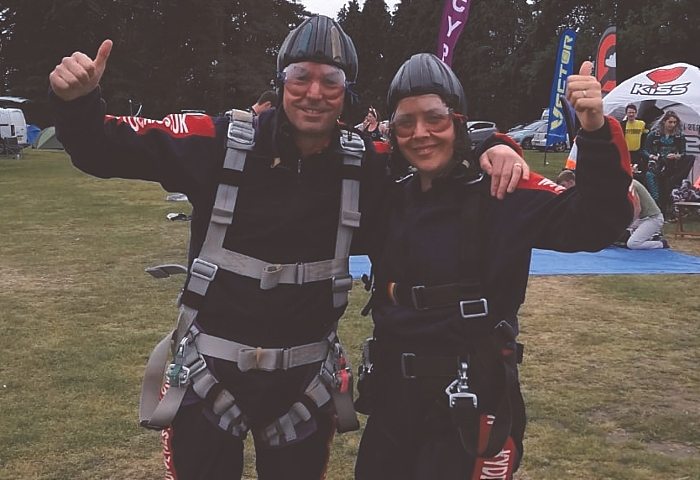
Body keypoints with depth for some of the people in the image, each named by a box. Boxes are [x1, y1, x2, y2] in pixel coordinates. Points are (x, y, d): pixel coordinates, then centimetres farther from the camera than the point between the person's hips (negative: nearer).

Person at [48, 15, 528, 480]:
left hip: (305, 378, 3)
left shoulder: (365, 165, -4)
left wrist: (493, 152, -12)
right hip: (209, 371, -2)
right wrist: (77, 102, -27)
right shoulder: (220, 142, -12)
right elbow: (106, 149, -8)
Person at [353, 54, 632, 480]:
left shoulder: (502, 193, -13)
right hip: (393, 396, 6)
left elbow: (598, 222, -23)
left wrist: (596, 133, -39)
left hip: (472, 404, -6)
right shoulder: (394, 198, 5)